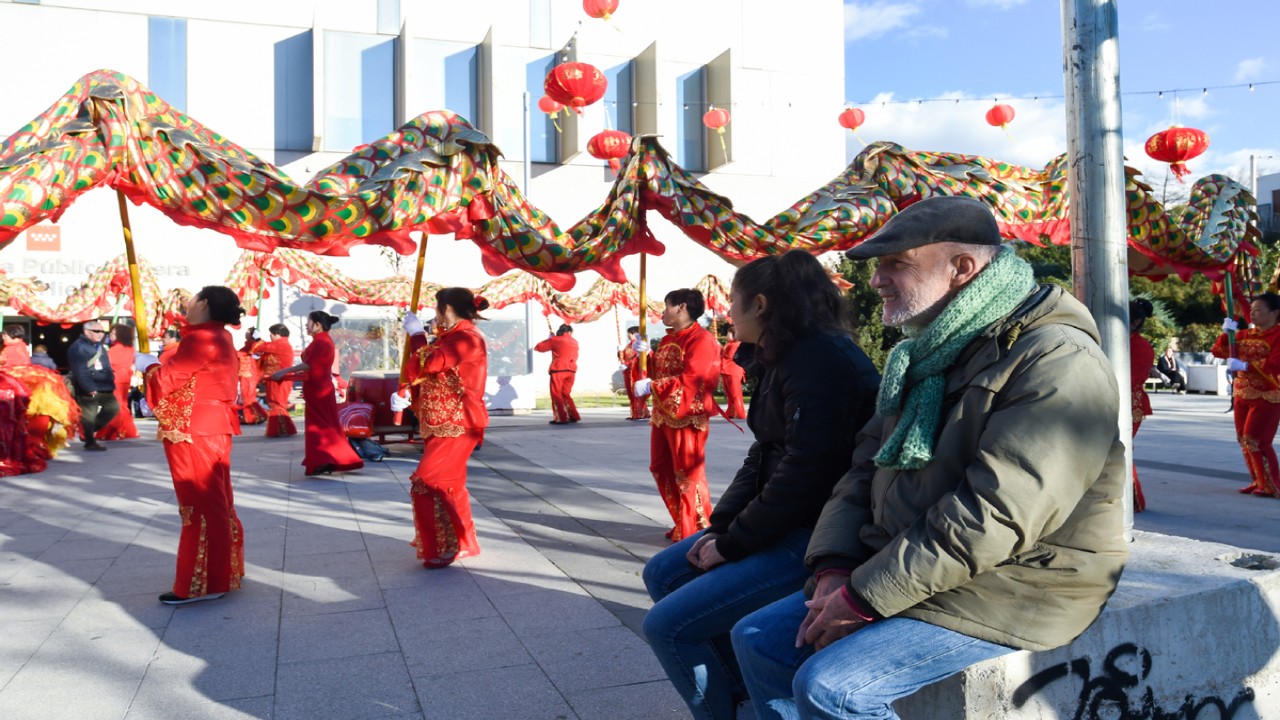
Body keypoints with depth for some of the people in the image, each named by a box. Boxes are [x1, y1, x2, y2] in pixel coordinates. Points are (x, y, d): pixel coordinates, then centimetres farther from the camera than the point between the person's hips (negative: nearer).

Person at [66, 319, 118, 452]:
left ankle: (92, 430, 24)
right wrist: (89, 388, -23)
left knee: (113, 407, 11)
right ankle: (90, 442, 8)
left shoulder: (100, 347, 18)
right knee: (88, 416, -2)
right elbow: (79, 371, -20)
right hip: (88, 390, -9)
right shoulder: (78, 347, -12)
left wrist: (110, 384, 12)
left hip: (104, 388, 9)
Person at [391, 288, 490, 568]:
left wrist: (416, 333, -9)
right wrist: (403, 394, 1)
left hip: (456, 427, -10)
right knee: (447, 487, 17)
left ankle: (442, 549, -2)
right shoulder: (449, 338, 15)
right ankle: (461, 543, 30)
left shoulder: (468, 338, -17)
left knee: (426, 485, -12)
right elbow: (424, 374, 17)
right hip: (438, 426, 10)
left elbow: (428, 363, -24)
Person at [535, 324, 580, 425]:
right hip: (571, 370, 5)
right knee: (566, 394, 16)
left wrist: (549, 339, 20)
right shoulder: (575, 342, 14)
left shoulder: (555, 340, 1)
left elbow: (538, 347, 6)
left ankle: (561, 418, -4)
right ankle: (573, 416, 12)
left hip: (558, 370, -5)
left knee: (557, 395, 1)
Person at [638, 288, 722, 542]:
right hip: (662, 414, 10)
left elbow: (690, 380, -25)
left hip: (687, 417, -10)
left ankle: (694, 533, 7)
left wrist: (652, 386, -26)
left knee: (688, 475, -4)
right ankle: (682, 524, 28)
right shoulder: (668, 339, 15)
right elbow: (657, 372, 19)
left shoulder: (701, 339, -14)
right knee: (661, 469, 15)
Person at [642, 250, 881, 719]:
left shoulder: (821, 361, -19)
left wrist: (732, 544, -15)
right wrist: (719, 527, 3)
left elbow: (804, 473, -24)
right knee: (662, 574, 15)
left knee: (667, 626, -14)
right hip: (783, 524, 11)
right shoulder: (783, 359, 13)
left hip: (816, 536, -11)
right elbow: (762, 457, 13)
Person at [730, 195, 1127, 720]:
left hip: (1010, 593, -8)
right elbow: (864, 473, 11)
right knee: (758, 640, 5)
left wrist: (866, 596, -22)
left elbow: (996, 516, -27)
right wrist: (835, 569, -5)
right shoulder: (925, 355, 12)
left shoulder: (1055, 359, -18)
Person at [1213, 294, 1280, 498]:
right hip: (1242, 394, 7)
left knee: (1255, 439, -11)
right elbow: (1219, 352, 9)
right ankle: (1258, 481, 20)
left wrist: (1244, 365, -28)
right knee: (1244, 439, 9)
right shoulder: (1245, 334, 10)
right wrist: (1226, 333, -5)